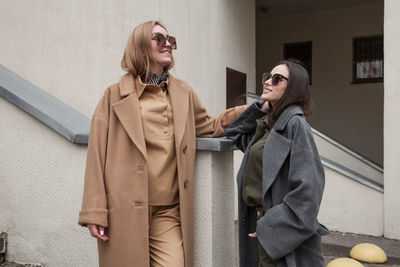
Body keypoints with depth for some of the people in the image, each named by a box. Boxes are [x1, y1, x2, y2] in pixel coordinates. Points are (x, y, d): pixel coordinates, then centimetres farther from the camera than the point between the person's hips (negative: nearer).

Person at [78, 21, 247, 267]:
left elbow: (208, 127, 23)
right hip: (125, 211, -2)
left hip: (168, 212, 3)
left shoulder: (184, 93, 13)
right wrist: (95, 212, -6)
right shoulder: (116, 94, 1)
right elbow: (97, 156, -2)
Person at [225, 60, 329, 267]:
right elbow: (234, 134, 24)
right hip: (259, 222, 7)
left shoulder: (295, 124, -15)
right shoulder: (266, 124, 9)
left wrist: (270, 227, -18)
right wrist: (260, 109, 9)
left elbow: (307, 187, -20)